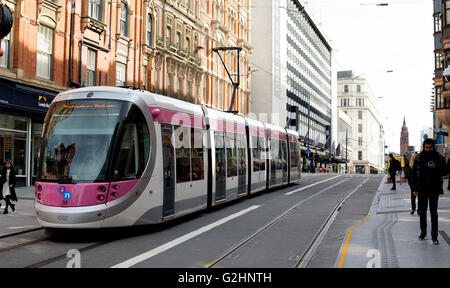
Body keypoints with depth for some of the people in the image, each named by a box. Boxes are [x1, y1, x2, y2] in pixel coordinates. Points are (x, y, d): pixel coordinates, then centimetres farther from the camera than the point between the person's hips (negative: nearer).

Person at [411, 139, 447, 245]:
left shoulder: (439, 158, 0)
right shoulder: (418, 158, 2)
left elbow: (445, 171, 2)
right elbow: (414, 174, 3)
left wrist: (436, 167, -18)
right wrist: (415, 188, -3)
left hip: (434, 189, -1)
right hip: (422, 189, 1)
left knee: (434, 213, 2)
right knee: (422, 212, 12)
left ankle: (434, 236, 5)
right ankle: (423, 232, 27)